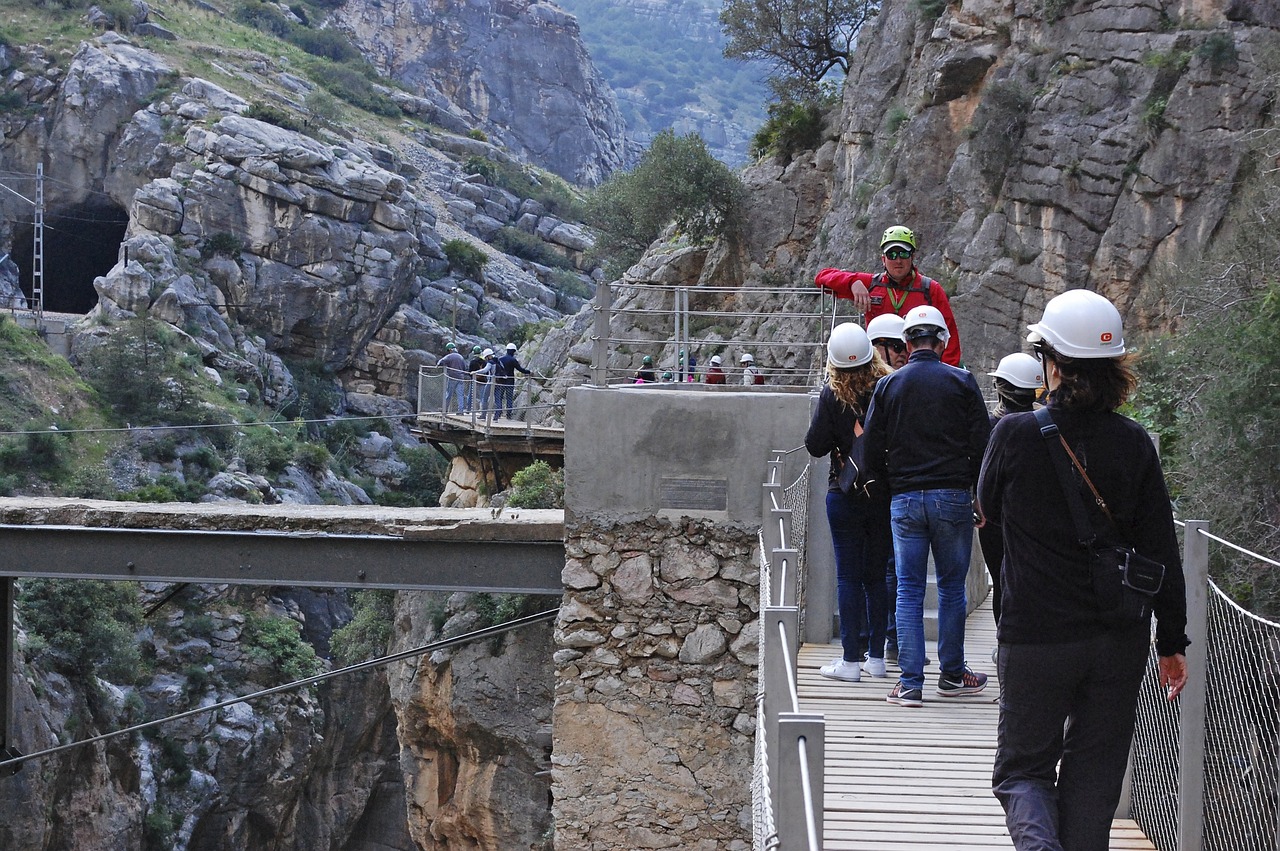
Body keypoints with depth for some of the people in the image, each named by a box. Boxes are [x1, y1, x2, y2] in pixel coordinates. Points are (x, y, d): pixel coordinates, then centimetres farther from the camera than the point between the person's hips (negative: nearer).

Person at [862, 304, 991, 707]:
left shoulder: (888, 385, 3)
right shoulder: (961, 381, -2)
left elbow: (872, 447, 3)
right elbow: (982, 443, -3)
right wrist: (973, 485, 11)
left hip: (904, 500, 1)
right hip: (953, 498, -1)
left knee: (909, 590, 3)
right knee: (952, 586, 10)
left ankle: (910, 682, -1)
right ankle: (952, 674, 16)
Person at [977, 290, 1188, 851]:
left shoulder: (1016, 434, -12)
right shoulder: (1133, 443, -5)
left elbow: (990, 508, 7)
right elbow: (1162, 552, -2)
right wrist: (1172, 641, 6)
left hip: (1035, 639, -2)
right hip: (1120, 638, 2)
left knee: (1022, 768, 10)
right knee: (1094, 775, 15)